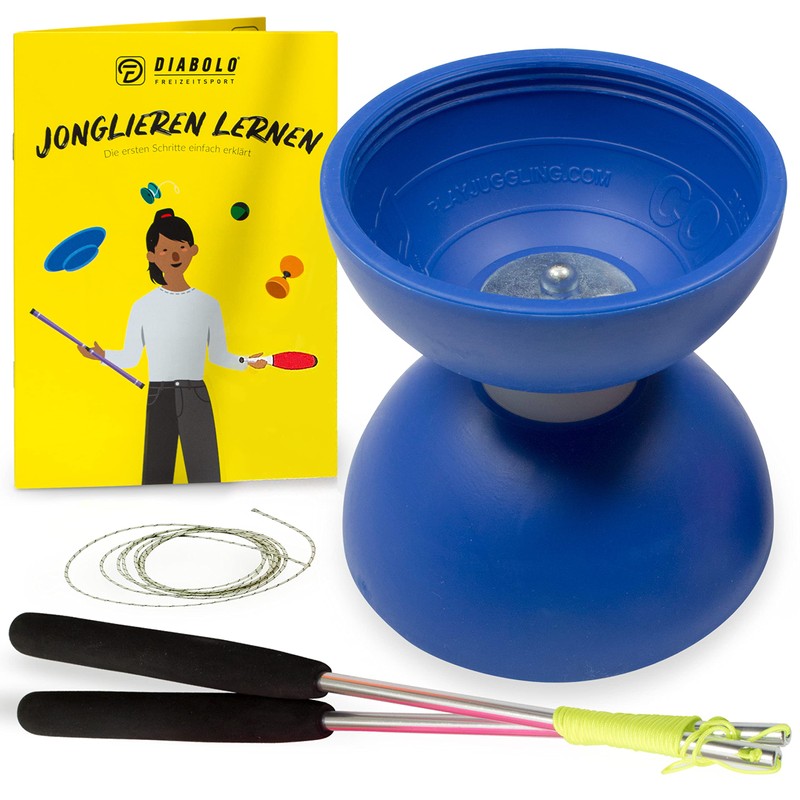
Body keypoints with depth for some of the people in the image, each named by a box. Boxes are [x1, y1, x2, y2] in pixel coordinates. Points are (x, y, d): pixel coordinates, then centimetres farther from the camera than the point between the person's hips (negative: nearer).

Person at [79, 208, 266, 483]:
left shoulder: (208, 305, 4)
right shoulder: (143, 306, 3)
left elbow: (218, 355, 9)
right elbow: (129, 358, 3)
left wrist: (244, 361, -8)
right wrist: (103, 355, -15)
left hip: (196, 398, 0)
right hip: (159, 398, 0)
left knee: (204, 471, -1)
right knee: (157, 472, 1)